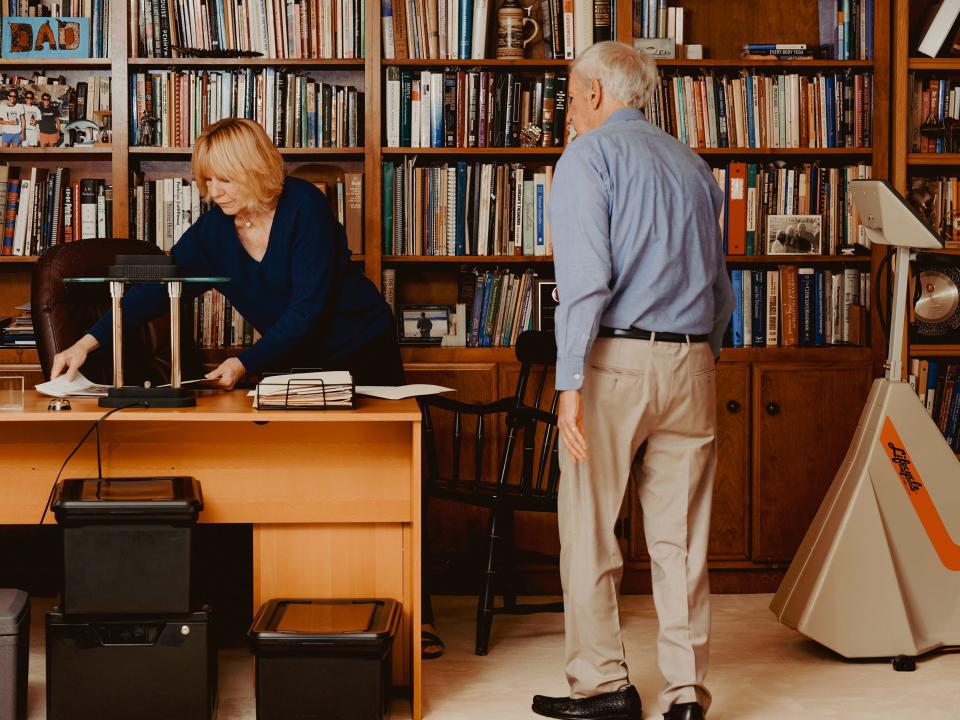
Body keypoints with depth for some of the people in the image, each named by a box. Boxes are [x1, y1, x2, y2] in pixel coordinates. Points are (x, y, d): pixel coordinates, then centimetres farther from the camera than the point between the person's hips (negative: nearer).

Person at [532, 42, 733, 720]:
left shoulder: (589, 156, -2)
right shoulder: (692, 163, 17)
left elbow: (585, 277, -15)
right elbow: (722, 286, 18)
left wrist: (571, 382, -16)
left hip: (615, 359, -6)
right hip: (691, 362, 6)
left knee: (590, 532, 4)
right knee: (681, 538, 8)